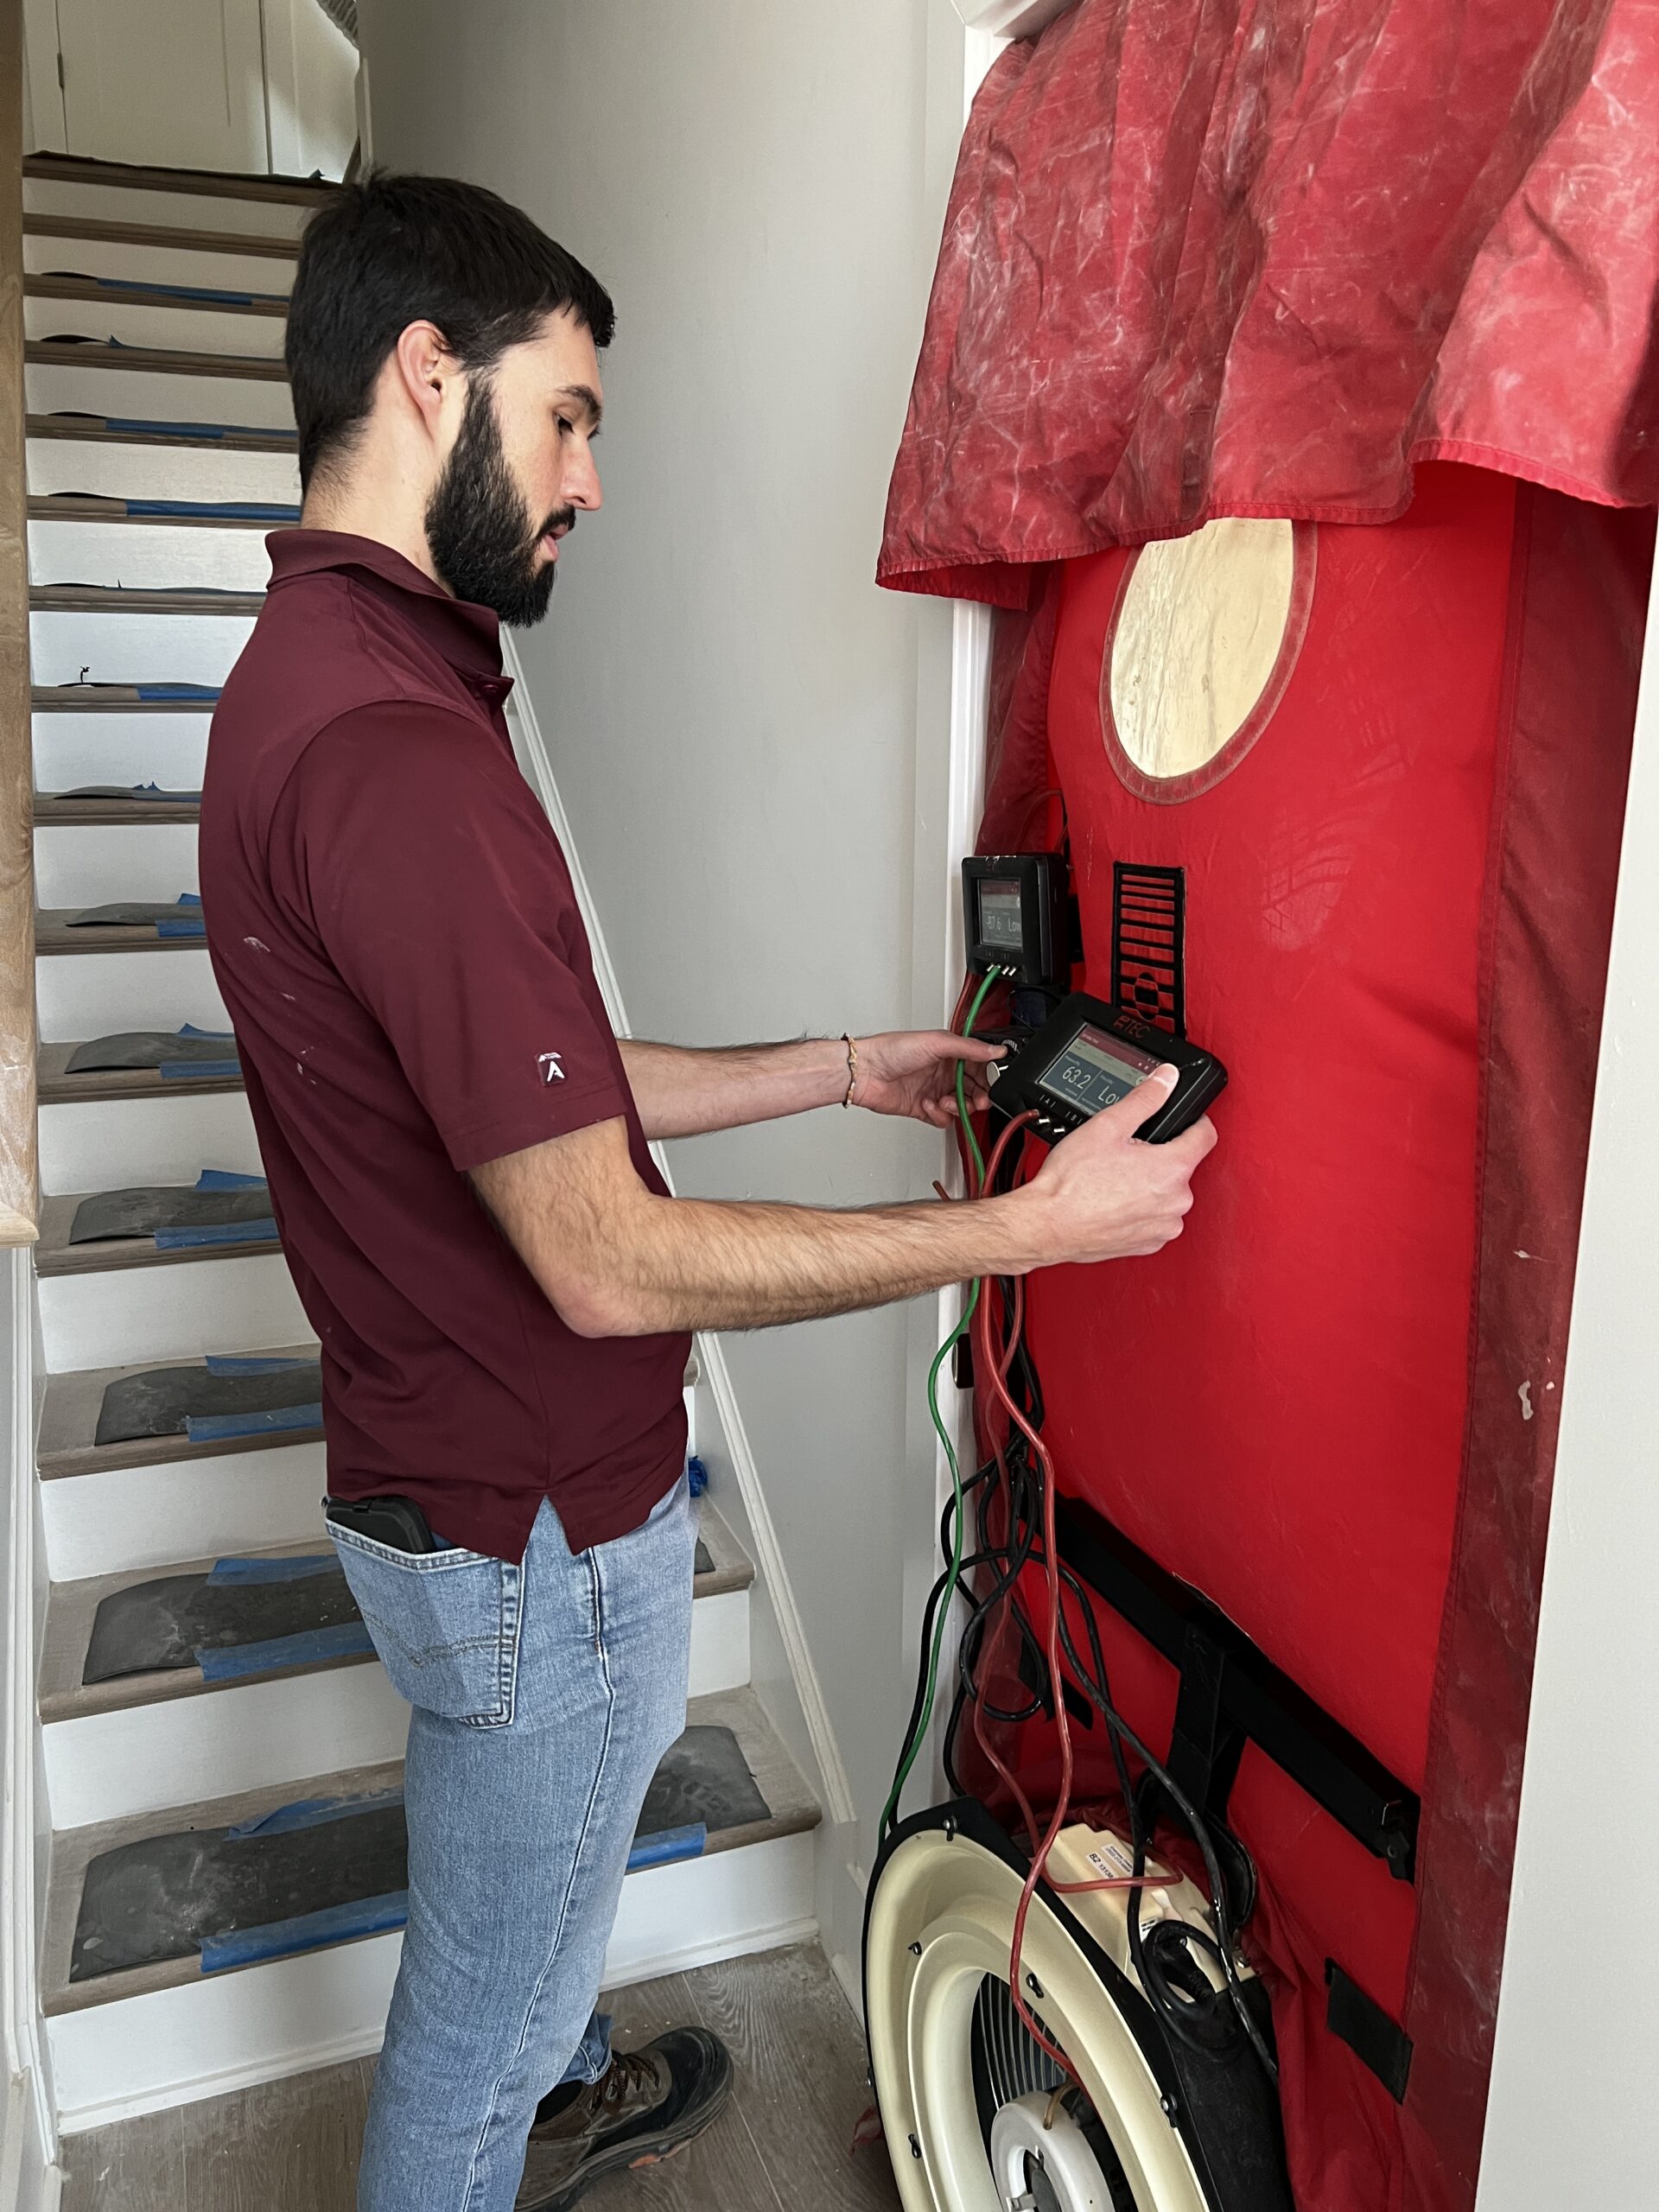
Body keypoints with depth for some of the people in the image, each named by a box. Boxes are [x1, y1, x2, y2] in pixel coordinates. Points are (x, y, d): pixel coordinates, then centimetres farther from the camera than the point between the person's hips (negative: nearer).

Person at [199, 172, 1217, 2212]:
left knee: (510, 1905, 35)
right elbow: (610, 1260, -29)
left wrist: (836, 1071, 9)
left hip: (453, 1477, 10)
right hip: (535, 1530, -10)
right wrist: (1036, 1227, -22)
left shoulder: (308, 674, 5)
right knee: (478, 2001, 18)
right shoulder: (394, 751, -30)